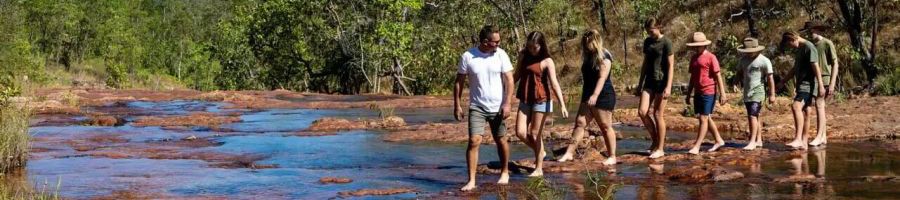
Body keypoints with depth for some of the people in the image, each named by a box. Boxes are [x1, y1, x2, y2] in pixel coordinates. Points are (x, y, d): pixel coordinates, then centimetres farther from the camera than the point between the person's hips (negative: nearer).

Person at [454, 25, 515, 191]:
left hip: (497, 107, 1)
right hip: (477, 107, -1)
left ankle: (505, 172, 32)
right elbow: (459, 82, 1)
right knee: (474, 141, -11)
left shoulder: (501, 55, -5)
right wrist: (457, 105, -1)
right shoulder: (468, 57, -8)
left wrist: (507, 104, -13)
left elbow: (509, 80, -5)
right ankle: (471, 181, -8)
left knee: (501, 141, 11)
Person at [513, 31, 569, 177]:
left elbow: (554, 84, -15)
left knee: (535, 134, -3)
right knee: (520, 133, -2)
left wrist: (563, 105, -23)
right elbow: (517, 76, 20)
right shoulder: (523, 55, 7)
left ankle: (539, 169, 8)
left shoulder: (547, 61, -9)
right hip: (525, 100, 5)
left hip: (541, 100, -5)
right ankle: (540, 152, 25)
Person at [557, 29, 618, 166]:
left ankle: (612, 157, 8)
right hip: (588, 96, 8)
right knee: (580, 122, 0)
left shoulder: (604, 57, -11)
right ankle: (569, 153, -2)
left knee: (605, 127, -1)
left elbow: (602, 78, -22)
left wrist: (595, 95, -32)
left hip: (603, 97, -8)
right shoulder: (588, 57, 14)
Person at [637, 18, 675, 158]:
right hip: (649, 81, 6)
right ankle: (655, 139, 15)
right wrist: (640, 84, 17)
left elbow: (671, 65, -11)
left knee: (658, 115, -2)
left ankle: (660, 148, 7)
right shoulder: (647, 42, 10)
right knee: (642, 112, -4)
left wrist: (668, 87, -18)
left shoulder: (666, 43, -9)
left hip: (662, 81, -6)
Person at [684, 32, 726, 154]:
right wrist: (688, 94, 20)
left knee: (703, 119, -7)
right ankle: (719, 140, 28)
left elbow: (718, 76, -9)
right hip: (698, 93, 8)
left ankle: (696, 147, -9)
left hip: (708, 92, -8)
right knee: (705, 118, 15)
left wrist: (722, 93, -12)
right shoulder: (694, 58, 14)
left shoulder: (710, 57, -8)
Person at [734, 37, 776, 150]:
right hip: (747, 92, 7)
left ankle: (752, 142, -16)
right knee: (754, 116, 12)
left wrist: (772, 95, -11)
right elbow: (739, 73, 23)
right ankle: (758, 140, 20)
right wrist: (742, 83, 7)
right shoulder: (743, 60, 7)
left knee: (753, 116, -15)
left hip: (758, 92, -7)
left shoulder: (764, 61, -10)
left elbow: (770, 78, -10)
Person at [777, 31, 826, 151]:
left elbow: (816, 67, -17)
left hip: (808, 84, -10)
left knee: (796, 106, -25)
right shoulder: (798, 50, 20)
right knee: (804, 112, 11)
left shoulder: (809, 47, -10)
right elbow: (794, 70, 30)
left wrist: (820, 86, -23)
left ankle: (798, 139, -32)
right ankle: (804, 142, 15)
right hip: (801, 85, 10)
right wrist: (783, 82, 28)